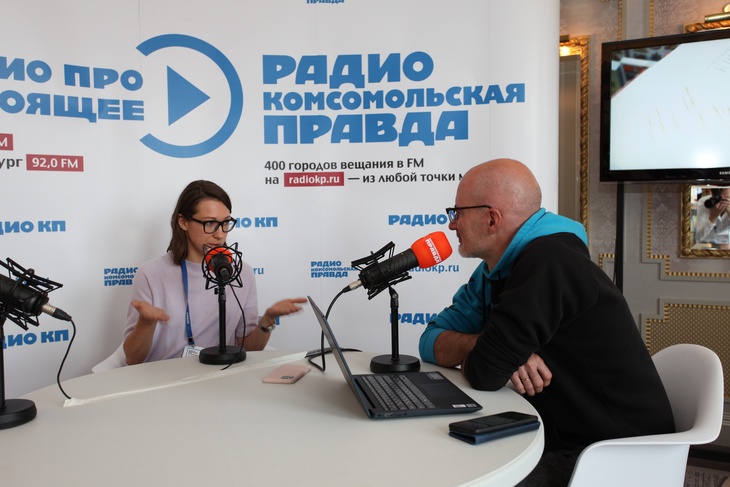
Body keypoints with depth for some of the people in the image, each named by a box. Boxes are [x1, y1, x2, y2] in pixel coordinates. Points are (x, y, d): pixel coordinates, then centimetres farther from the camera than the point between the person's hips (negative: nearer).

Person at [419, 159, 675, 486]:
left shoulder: (548, 263, -25)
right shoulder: (493, 272, 4)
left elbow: (484, 373, -27)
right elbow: (433, 339, 2)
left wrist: (486, 353, -5)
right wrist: (484, 346, -18)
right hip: (562, 439, 8)